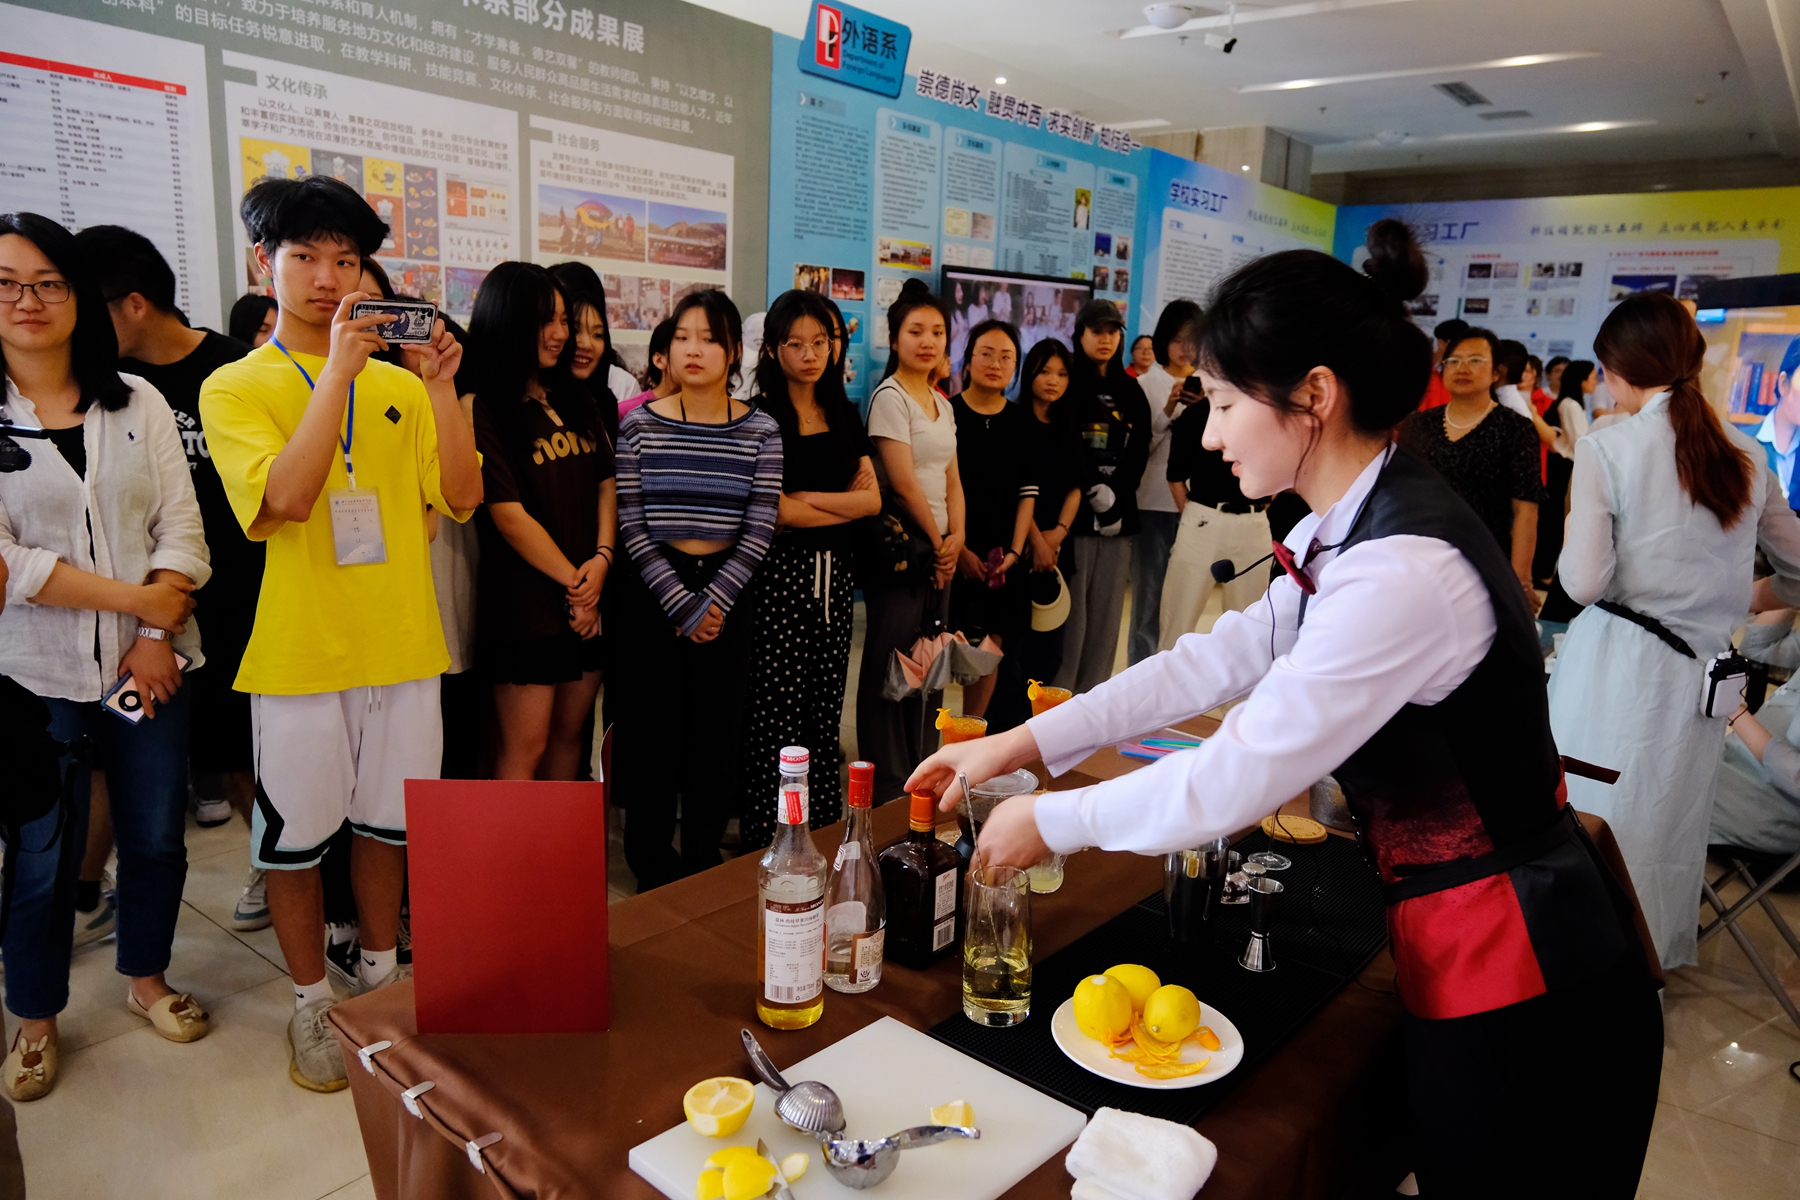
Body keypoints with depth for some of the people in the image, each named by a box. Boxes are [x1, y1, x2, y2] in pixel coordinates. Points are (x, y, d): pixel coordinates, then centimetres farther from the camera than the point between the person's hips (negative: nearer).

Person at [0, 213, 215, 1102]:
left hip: (152, 664, 2)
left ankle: (145, 978, 35)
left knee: (157, 836, 12)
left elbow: (183, 527, 0)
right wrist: (137, 597, -13)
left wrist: (160, 636, -10)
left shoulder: (137, 403, 6)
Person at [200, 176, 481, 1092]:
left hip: (401, 644, 3)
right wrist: (338, 371, -21)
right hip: (299, 650, -2)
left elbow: (462, 497, -2)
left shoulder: (399, 385, 7)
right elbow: (285, 497, -19)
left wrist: (442, 388, -12)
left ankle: (381, 976, 35)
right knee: (295, 836, 9)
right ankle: (312, 1005, 28)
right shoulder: (235, 387, -1)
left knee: (386, 821, 15)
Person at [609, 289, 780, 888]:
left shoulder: (761, 430, 2)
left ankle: (703, 865, 24)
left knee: (718, 732, 7)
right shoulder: (640, 425, -1)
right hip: (651, 592, -1)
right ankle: (652, 868, 20)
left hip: (727, 592, 1)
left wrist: (714, 601, -9)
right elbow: (631, 525, -4)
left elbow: (760, 527, -1)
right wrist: (679, 603, -10)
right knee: (654, 729, 3)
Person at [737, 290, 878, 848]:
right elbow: (771, 511, -14)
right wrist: (847, 504, -5)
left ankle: (823, 831, 20)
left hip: (834, 572, 6)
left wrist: (808, 497, -9)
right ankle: (765, 840, 8)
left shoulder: (843, 414, 13)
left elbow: (872, 497, 5)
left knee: (826, 709, 10)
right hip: (778, 572, -5)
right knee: (776, 713, -3)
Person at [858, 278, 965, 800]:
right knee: (889, 671, -1)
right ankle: (888, 789, 7)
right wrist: (936, 541, -7)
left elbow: (952, 478, 14)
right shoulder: (890, 396, -10)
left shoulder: (942, 403, 16)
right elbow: (903, 483, -15)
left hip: (940, 553, 8)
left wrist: (956, 538, -1)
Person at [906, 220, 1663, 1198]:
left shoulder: (1403, 568, -29)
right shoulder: (1350, 527, 2)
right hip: (1467, 958, 8)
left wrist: (1051, 821, -10)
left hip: (1518, 992, -8)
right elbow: (1223, 657, 5)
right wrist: (1022, 742, 3)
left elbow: (1237, 780, -24)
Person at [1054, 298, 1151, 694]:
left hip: (1120, 514, 4)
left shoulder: (1130, 391, 17)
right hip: (1073, 513, -4)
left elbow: (1138, 452, 11)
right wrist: (1092, 491, -11)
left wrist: (1115, 493, -4)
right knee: (1071, 612, -7)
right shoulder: (1065, 385, 3)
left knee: (1107, 612, 3)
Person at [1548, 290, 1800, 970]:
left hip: (1617, 666, -5)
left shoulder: (1605, 451, -11)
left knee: (1597, 820, 9)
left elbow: (1583, 583, -15)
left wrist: (1571, 546, 4)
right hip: (1701, 674, 5)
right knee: (1670, 825, 17)